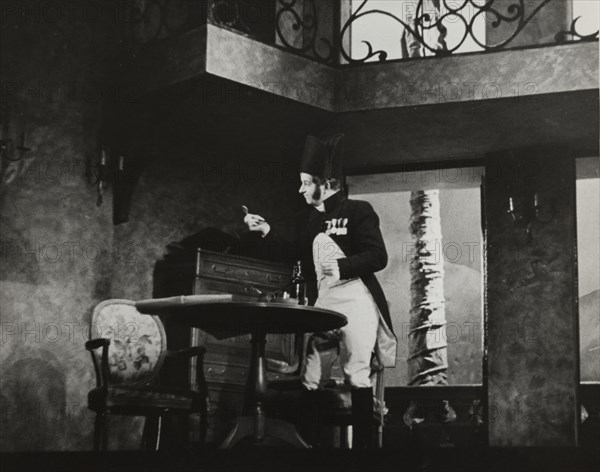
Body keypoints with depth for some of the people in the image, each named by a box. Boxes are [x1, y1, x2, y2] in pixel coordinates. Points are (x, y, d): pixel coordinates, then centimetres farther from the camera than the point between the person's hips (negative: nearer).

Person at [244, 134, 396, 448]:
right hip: (323, 304, 7)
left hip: (356, 302, -7)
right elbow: (296, 254, 23)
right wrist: (267, 232, 15)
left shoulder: (357, 211, -6)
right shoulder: (311, 219, 14)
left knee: (357, 376, -8)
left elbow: (378, 257, -13)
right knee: (310, 379, 4)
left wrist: (342, 266, -25)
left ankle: (362, 442, -2)